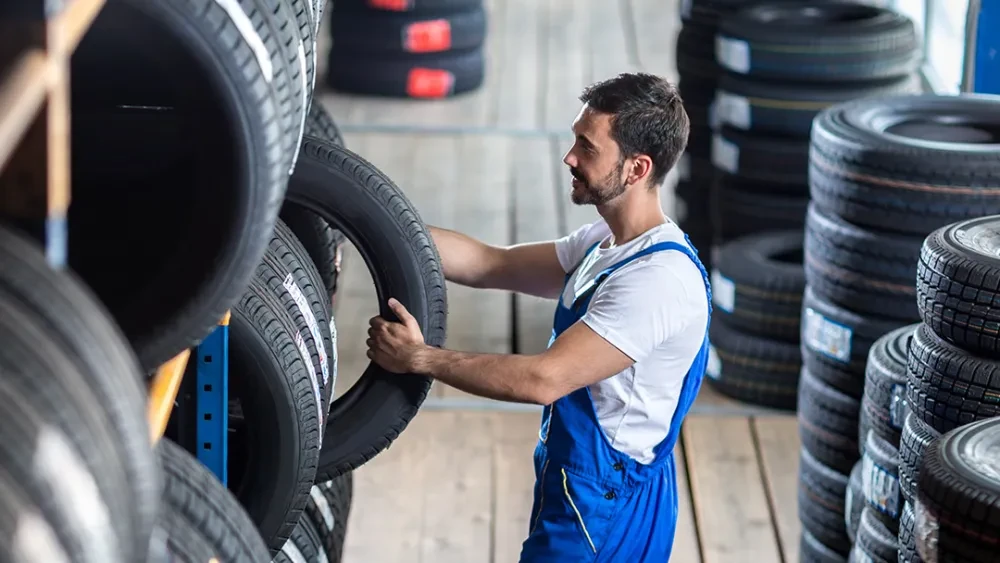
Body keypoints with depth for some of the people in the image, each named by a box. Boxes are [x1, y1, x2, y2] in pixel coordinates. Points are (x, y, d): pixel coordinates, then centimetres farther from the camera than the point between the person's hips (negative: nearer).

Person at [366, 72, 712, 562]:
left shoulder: (660, 279, -25)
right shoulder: (605, 245, 7)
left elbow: (544, 379, -28)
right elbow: (490, 264, 8)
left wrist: (419, 357, -21)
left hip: (601, 514, -10)